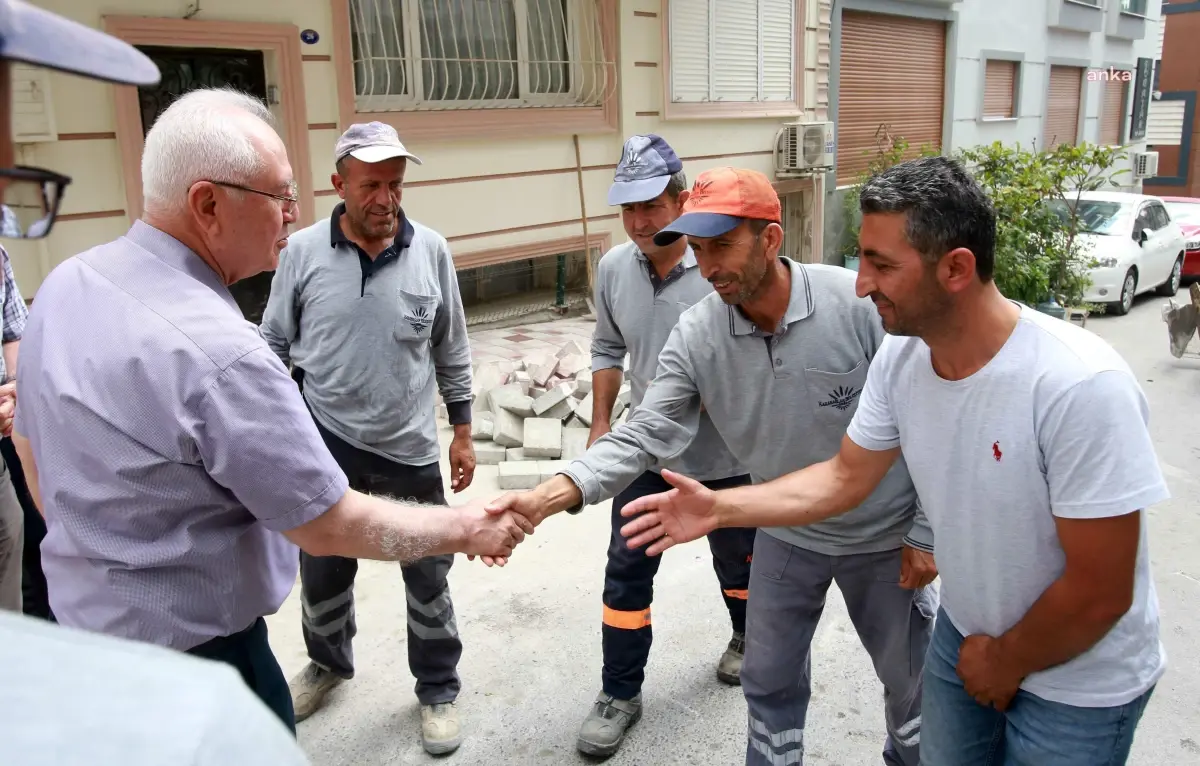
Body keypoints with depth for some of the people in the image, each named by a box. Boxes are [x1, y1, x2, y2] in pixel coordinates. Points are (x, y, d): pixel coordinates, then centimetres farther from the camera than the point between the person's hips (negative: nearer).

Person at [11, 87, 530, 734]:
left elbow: (30, 442, 10)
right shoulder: (218, 353, -31)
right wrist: (464, 528, -10)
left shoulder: (66, 281, -4)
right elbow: (332, 527, -23)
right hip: (189, 649, -8)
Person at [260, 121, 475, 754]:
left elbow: (451, 352, 3)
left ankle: (438, 689, 33)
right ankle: (328, 662, 48)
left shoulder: (431, 250, -6)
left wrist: (462, 431, 5)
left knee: (428, 576, 11)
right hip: (327, 446, 1)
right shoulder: (302, 251, -6)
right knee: (322, 572, 19)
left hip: (412, 449, 0)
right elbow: (274, 345, 3)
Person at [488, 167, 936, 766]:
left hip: (884, 537, -2)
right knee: (770, 682, 17)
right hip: (786, 536, 2)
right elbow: (644, 435, -19)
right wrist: (546, 498, -34)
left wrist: (924, 536, -10)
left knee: (909, 678, 21)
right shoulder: (694, 336, -16)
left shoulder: (861, 303, -25)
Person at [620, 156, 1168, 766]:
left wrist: (1005, 662, -10)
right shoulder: (899, 356, -13)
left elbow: (1099, 593, -25)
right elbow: (846, 477, -1)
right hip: (966, 634, 6)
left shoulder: (1081, 387, -32)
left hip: (1079, 680, -5)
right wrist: (718, 509, -11)